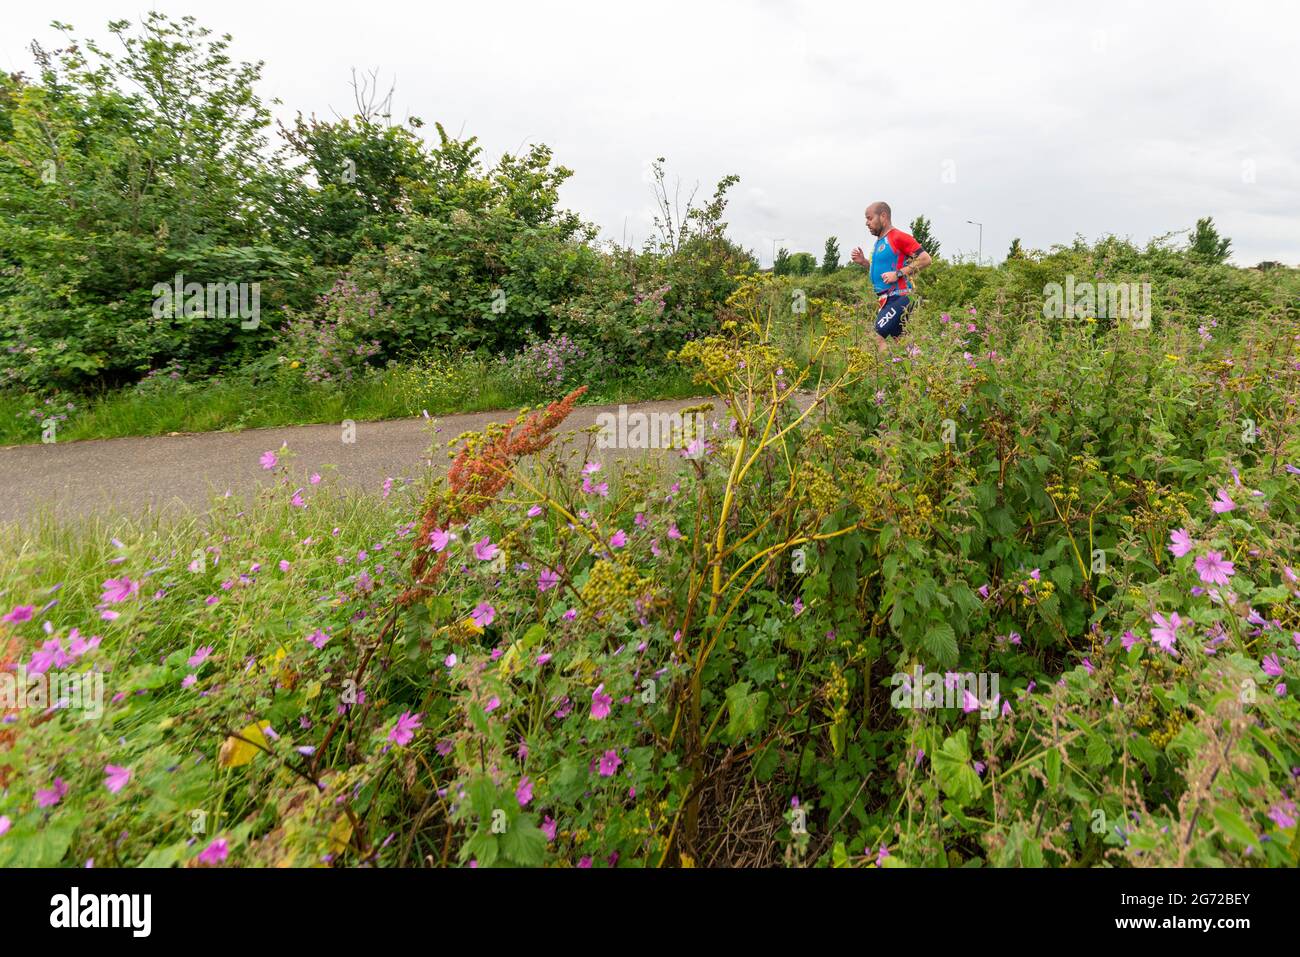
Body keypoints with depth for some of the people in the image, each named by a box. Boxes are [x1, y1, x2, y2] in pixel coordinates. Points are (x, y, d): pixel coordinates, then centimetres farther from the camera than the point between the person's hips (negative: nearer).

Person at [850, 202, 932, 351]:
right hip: (884, 300, 9)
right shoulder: (879, 241, 17)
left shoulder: (898, 237, -10)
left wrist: (898, 274, -19)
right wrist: (863, 262, 13)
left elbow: (926, 259, -15)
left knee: (876, 337, -18)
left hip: (898, 298, -9)